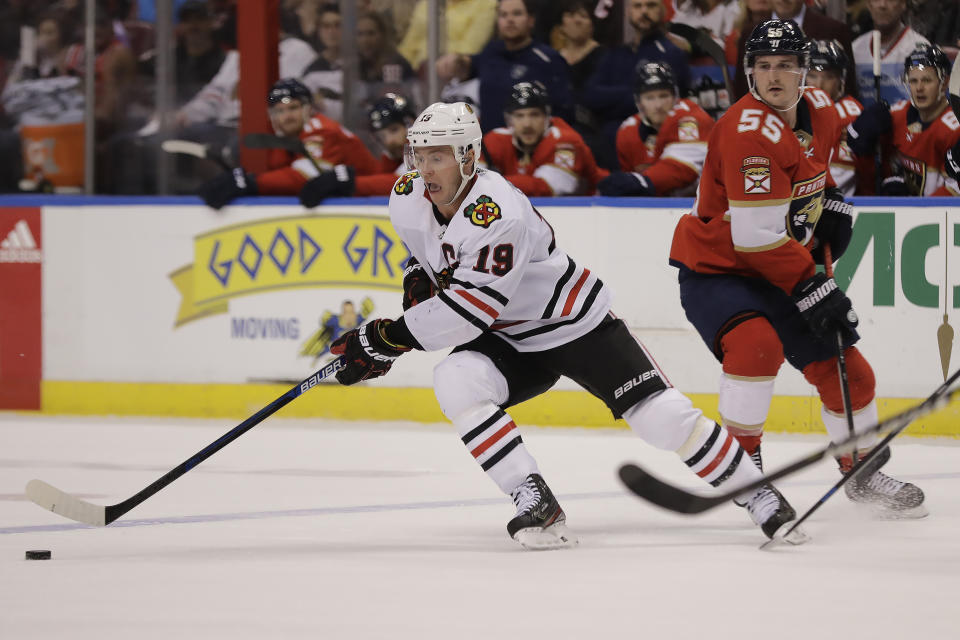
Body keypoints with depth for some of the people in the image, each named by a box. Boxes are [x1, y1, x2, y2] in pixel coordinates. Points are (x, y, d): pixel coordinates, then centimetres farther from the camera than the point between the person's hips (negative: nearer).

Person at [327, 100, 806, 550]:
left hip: (578, 325, -6)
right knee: (454, 382, -25)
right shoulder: (407, 201, -8)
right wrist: (419, 278, -2)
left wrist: (390, 337, -31)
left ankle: (756, 494, 7)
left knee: (663, 418, -13)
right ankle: (536, 504, -22)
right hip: (510, 341, 6)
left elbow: (470, 309, -34)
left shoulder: (497, 212, -32)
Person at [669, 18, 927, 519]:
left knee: (845, 368, 7)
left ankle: (863, 472, 28)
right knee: (758, 342, -34)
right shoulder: (749, 132, -28)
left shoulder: (820, 110, -2)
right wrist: (814, 291, -26)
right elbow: (758, 236, -30)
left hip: (784, 272, 8)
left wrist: (833, 206, 10)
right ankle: (742, 460, -20)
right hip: (715, 268, -8)